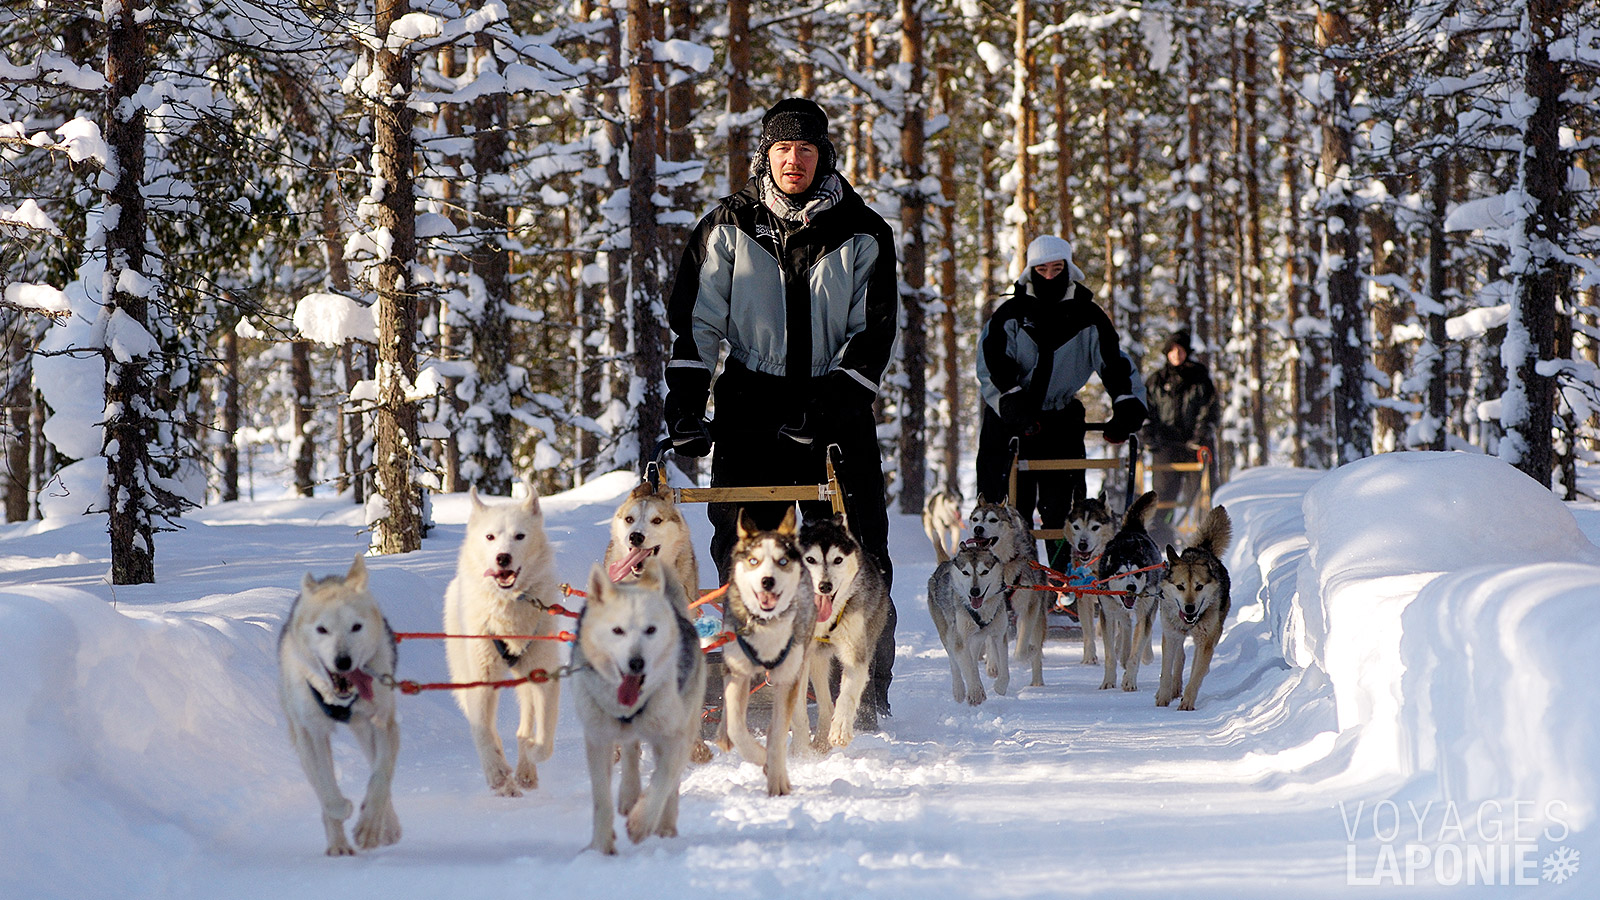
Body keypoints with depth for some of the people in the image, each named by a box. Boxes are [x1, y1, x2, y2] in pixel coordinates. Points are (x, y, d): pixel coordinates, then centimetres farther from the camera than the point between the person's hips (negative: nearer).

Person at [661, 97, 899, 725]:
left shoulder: (862, 233, 4)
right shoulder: (729, 227, 5)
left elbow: (875, 331, 1)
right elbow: (696, 322, 4)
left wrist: (831, 406, -12)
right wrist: (684, 408, -7)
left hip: (836, 404, 0)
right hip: (750, 402, 0)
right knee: (742, 549, -4)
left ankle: (865, 691, 1)